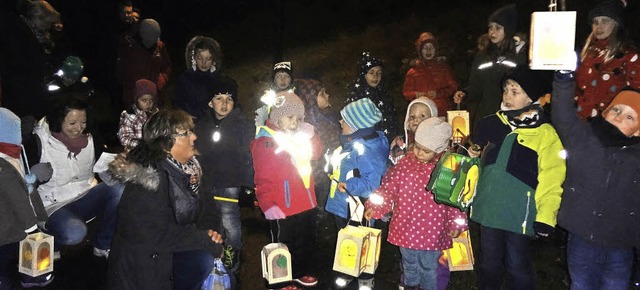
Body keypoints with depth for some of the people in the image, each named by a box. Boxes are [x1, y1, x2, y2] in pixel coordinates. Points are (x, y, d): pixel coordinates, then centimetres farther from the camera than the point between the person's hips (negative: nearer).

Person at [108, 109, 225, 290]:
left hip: (169, 250, 8)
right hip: (143, 264, -8)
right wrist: (206, 239, -20)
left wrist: (209, 234, -8)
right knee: (201, 259, -25)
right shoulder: (148, 177, -22)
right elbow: (159, 235, -26)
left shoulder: (188, 167, 3)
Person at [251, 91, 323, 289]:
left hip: (306, 203, 8)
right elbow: (263, 178, -17)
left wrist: (311, 135, 0)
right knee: (284, 246, 8)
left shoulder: (298, 136, 7)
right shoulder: (265, 142, -14)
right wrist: (268, 204, -25)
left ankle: (301, 273, 41)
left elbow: (316, 154, 17)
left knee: (307, 242, 22)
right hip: (283, 209, -8)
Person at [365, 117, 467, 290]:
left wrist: (457, 223, -12)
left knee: (429, 269, 15)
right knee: (409, 266, 23)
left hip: (432, 232, -2)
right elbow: (389, 188, -4)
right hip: (406, 229, 3)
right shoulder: (405, 163, -6)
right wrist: (375, 207, -15)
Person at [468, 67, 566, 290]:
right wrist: (470, 155, 1)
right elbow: (478, 162, 22)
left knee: (517, 267, 10)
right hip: (489, 209, 5)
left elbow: (551, 179, -11)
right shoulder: (492, 124, 6)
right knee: (489, 265, 17)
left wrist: (545, 217, -16)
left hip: (520, 214, -4)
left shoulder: (545, 133, -8)